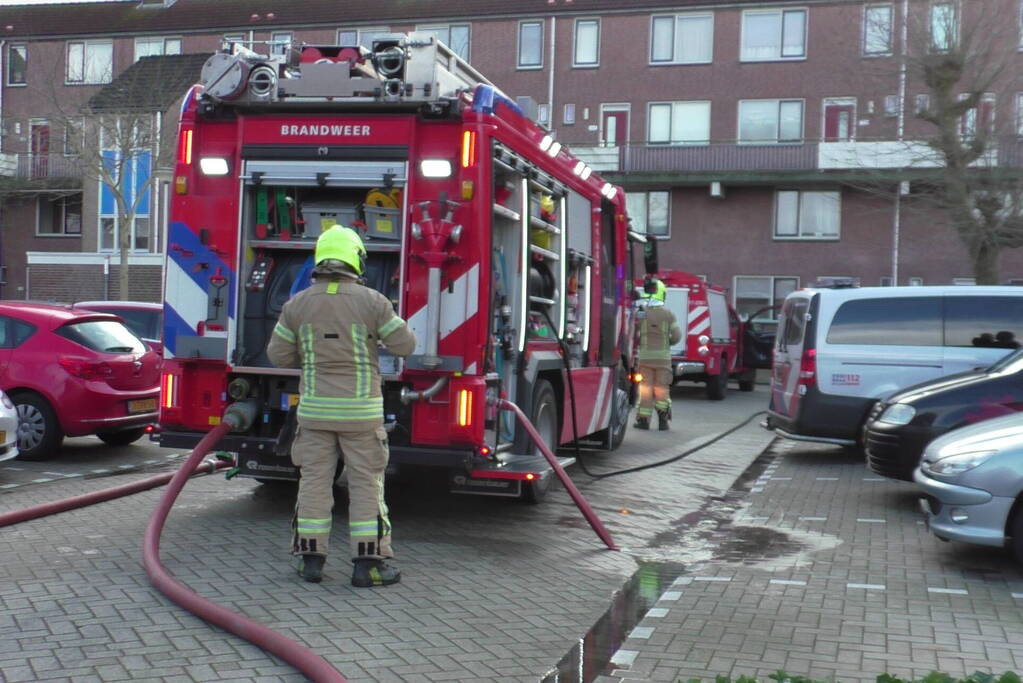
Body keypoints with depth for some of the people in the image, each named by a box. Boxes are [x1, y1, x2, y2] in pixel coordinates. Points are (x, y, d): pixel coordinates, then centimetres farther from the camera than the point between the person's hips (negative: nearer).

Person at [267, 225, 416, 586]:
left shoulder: (297, 304, 0)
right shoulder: (371, 301, -8)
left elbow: (279, 355, 6)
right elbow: (404, 344, -2)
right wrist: (386, 324, 17)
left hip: (315, 408, 2)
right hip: (361, 410, -2)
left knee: (314, 481, 10)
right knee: (365, 483, 4)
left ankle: (311, 560, 15)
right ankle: (367, 563, 5)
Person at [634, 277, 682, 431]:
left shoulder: (640, 312, -5)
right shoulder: (668, 313, -3)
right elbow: (677, 335, -3)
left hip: (645, 356, -1)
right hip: (663, 356, 1)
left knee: (645, 389, 6)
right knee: (661, 388, 8)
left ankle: (643, 420, 6)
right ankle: (662, 419, 0)